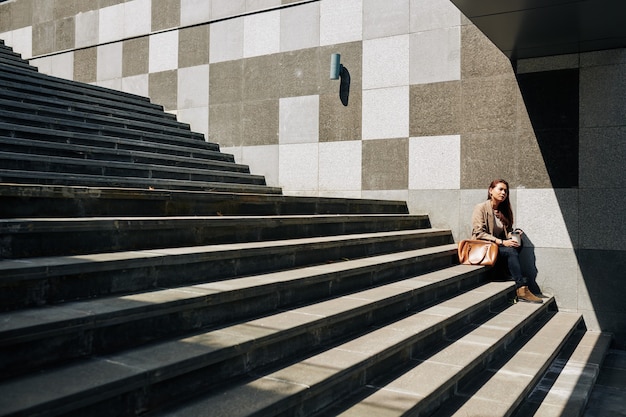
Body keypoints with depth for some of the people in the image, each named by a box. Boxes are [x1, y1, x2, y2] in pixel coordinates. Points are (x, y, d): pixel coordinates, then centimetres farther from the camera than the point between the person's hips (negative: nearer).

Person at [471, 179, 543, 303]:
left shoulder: (504, 210, 17)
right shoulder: (481, 207, -6)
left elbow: (506, 232, 22)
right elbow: (479, 233, -16)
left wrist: (513, 234, -4)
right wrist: (502, 242, -23)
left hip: (498, 246, 7)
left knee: (518, 245, -24)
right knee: (511, 252, -31)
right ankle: (522, 290, -35)